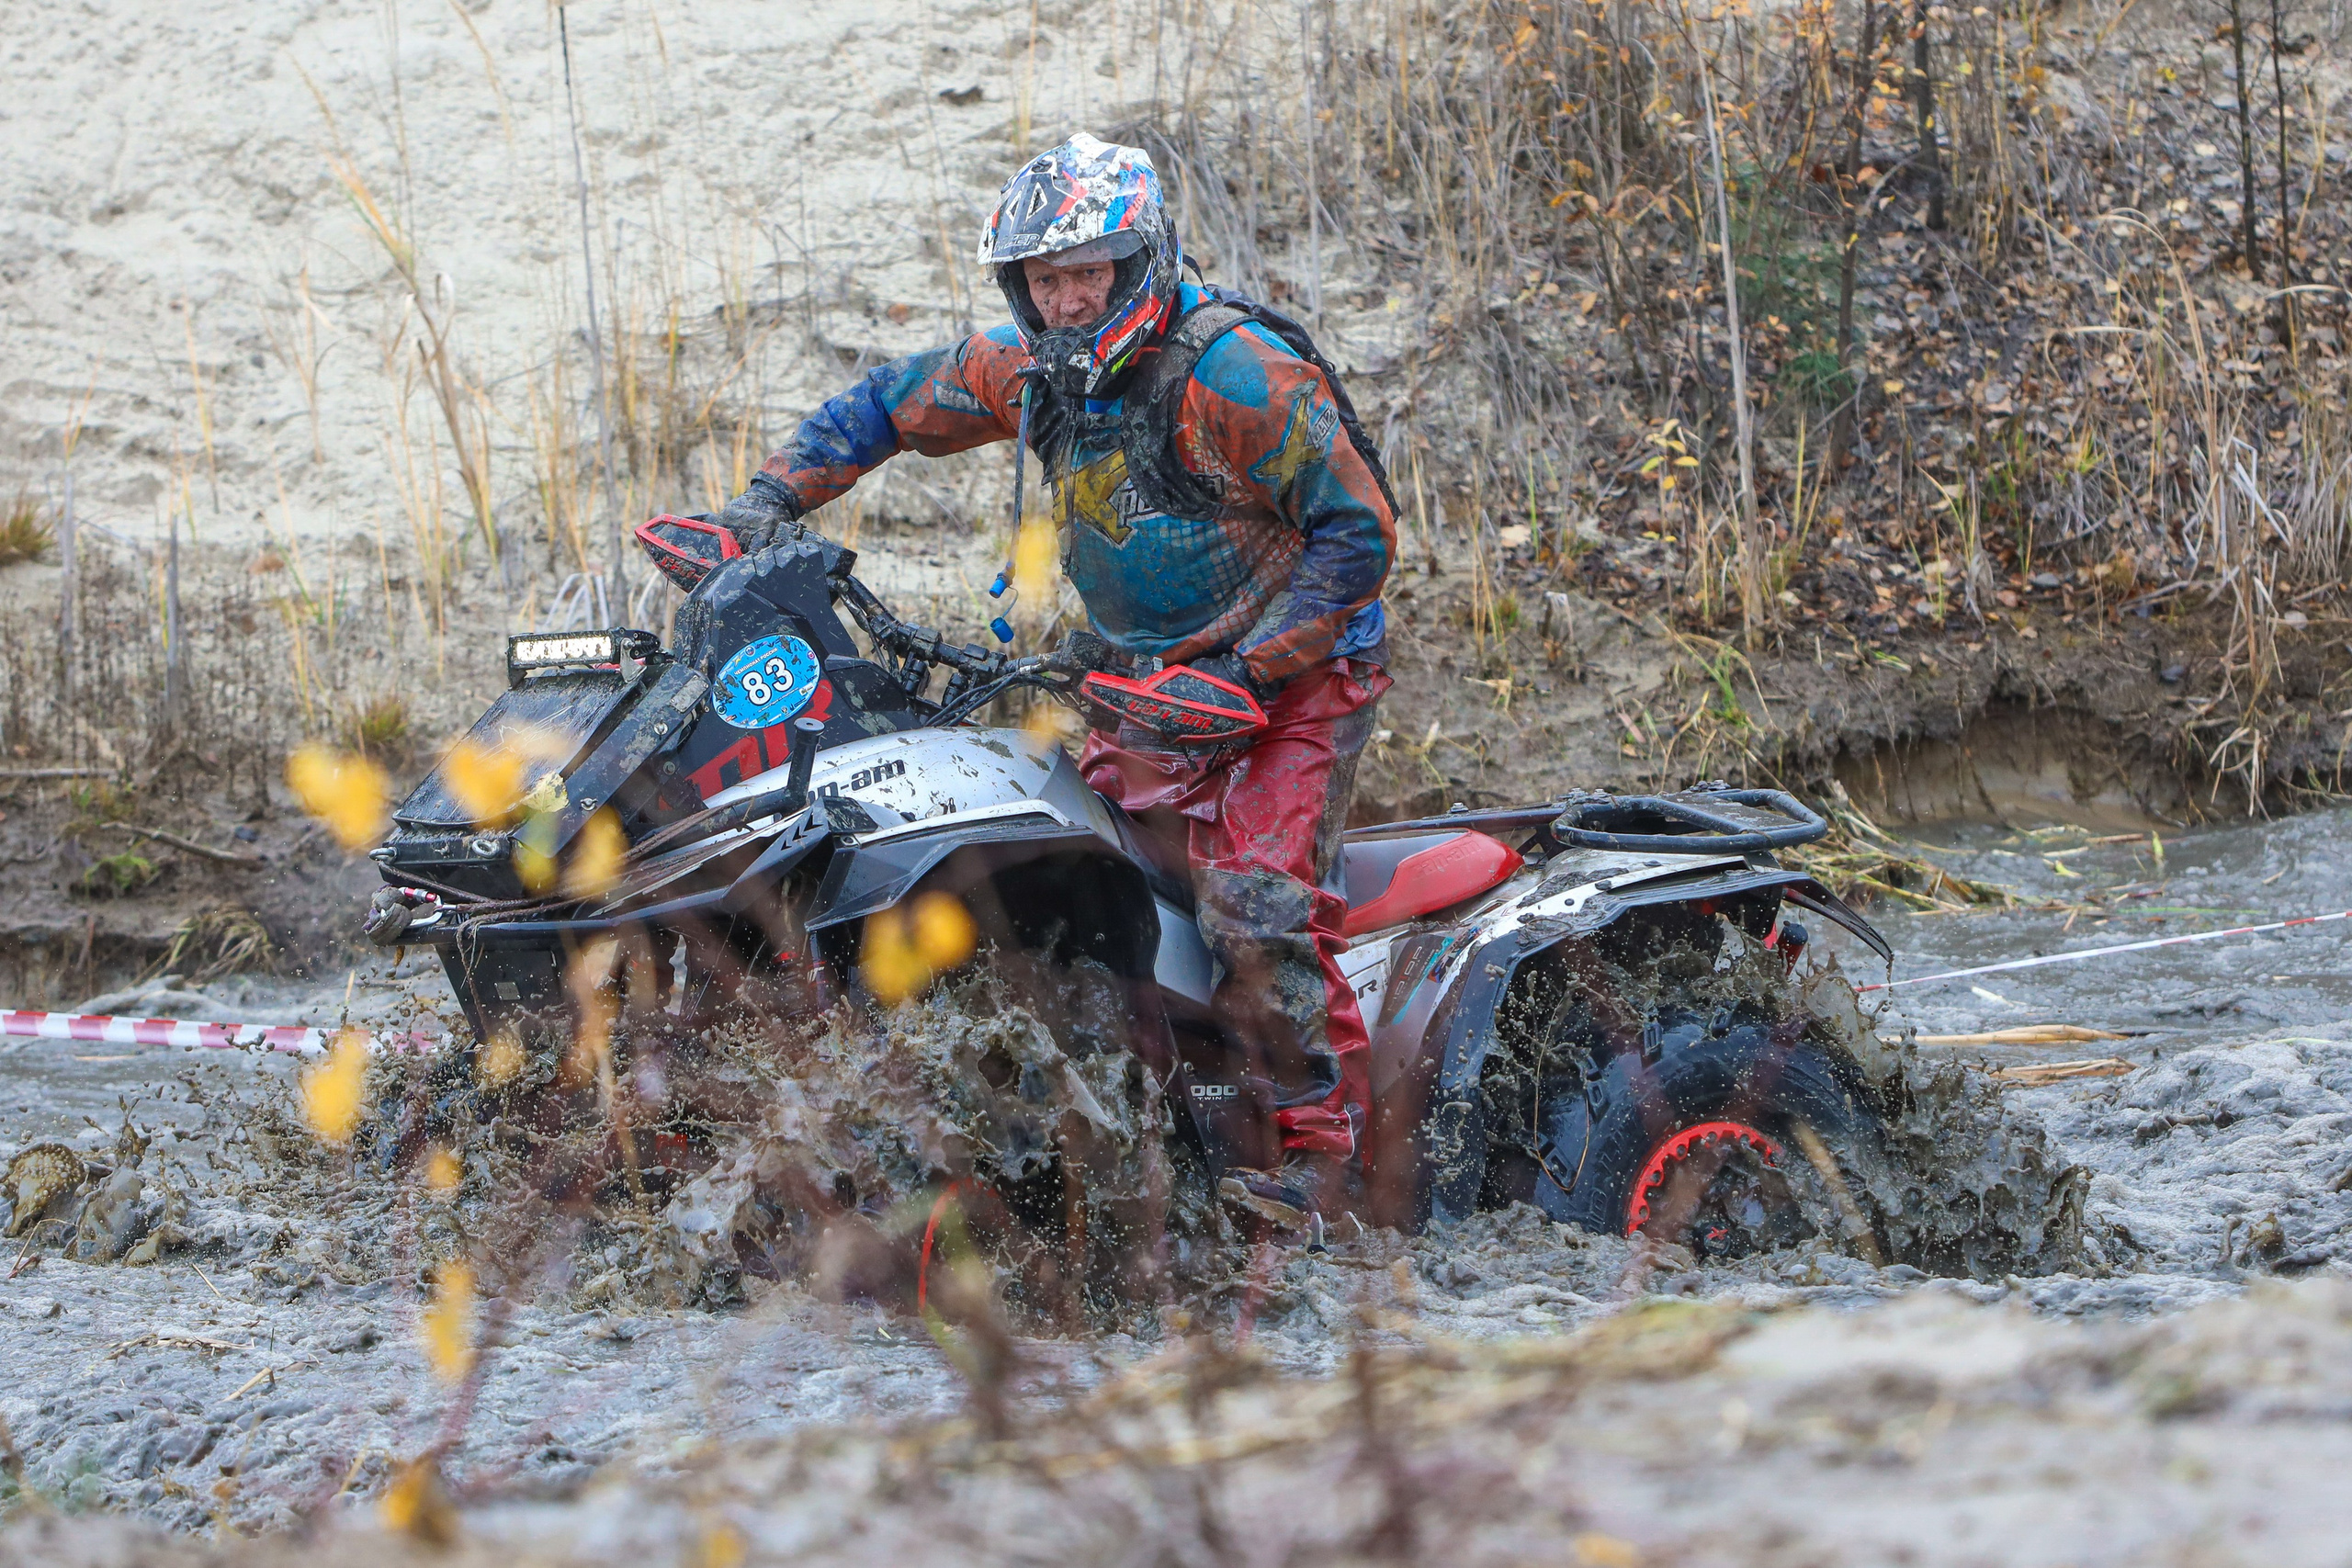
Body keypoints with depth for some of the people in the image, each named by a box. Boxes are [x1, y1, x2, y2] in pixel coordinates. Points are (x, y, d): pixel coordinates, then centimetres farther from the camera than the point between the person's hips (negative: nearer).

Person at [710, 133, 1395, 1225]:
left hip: (1299, 674, -8)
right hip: (1162, 678, 8)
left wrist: (1248, 671, -24)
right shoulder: (1028, 368, 0)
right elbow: (888, 406, 15)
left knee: (1253, 901, -23)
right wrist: (770, 500, 2)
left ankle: (1321, 1140, -14)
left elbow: (1359, 529, -19)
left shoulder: (1233, 375, -21)